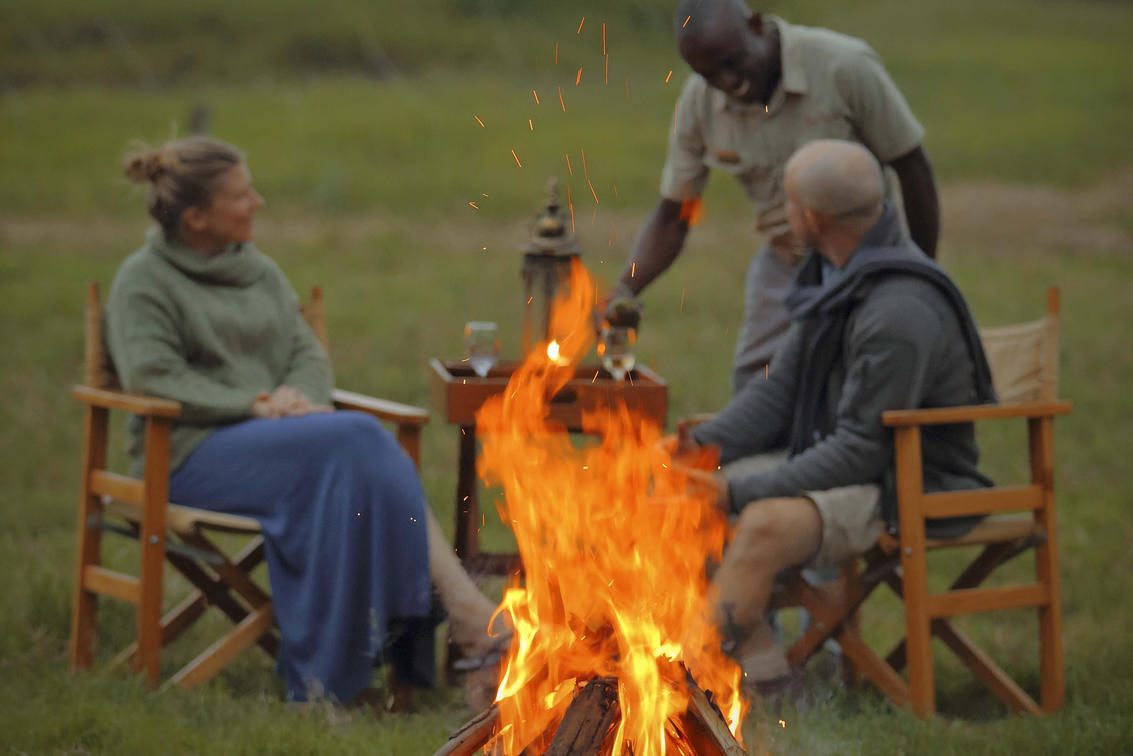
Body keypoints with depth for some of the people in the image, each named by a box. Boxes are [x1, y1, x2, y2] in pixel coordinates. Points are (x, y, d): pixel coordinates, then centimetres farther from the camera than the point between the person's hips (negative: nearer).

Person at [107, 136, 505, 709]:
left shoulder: (260, 271, 20)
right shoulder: (144, 281, 1)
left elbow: (309, 353, 15)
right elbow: (149, 377, -12)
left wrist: (298, 399, -10)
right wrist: (255, 404, -18)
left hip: (270, 438, 6)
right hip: (192, 454, -6)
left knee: (370, 455, -29)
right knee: (357, 440, -29)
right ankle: (465, 610, -32)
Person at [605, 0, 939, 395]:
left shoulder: (845, 66, -23)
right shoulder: (699, 103, -10)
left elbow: (912, 168, -12)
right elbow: (671, 217, -3)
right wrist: (625, 288, -21)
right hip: (782, 268, 4)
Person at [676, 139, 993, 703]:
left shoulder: (899, 313, -25)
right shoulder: (832, 276, 6)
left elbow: (862, 450, -25)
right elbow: (780, 388, 10)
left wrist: (739, 492, -24)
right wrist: (703, 444, -7)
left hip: (907, 495, -10)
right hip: (837, 468, 10)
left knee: (766, 525, -34)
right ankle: (765, 678, -12)